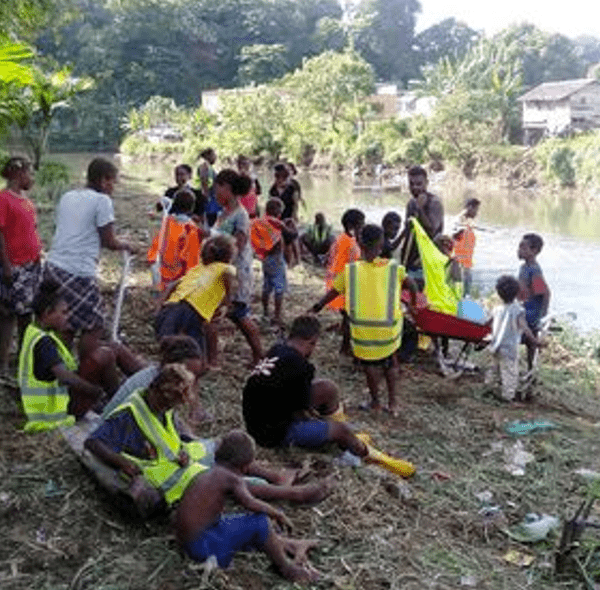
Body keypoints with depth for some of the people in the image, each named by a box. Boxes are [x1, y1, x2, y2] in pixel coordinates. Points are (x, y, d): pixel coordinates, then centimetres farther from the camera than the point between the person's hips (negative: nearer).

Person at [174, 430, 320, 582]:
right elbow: (250, 503, -30)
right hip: (203, 546, -10)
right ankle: (286, 569, 5)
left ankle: (291, 546, 24)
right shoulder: (232, 478, -13)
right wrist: (278, 514, -15)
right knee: (259, 522, -10)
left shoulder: (206, 475, 13)